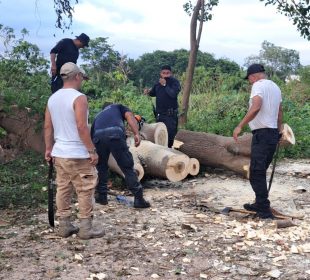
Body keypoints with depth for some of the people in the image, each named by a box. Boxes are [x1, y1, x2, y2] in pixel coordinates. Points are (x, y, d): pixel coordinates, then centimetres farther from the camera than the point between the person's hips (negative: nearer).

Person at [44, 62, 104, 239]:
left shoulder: (52, 98, 8)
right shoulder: (79, 97, -15)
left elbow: (48, 127, 11)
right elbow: (82, 127, -21)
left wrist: (49, 149, 19)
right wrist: (92, 150, -16)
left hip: (59, 153, 8)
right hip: (78, 155, -7)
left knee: (63, 189, 13)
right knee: (85, 191, 2)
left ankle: (65, 226, 20)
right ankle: (86, 228, 7)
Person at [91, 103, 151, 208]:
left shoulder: (98, 116, 42)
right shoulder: (118, 107, 36)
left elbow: (92, 137, 42)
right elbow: (129, 116, 11)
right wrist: (136, 134, -1)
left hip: (98, 136, 3)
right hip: (115, 135, -3)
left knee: (101, 168, 24)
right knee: (128, 168, 4)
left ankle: (102, 196, 29)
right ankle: (139, 199, 3)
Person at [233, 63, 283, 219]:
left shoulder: (258, 85, -10)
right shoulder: (275, 87, 17)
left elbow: (255, 108, -27)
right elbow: (279, 112, 22)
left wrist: (240, 126, -26)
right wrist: (279, 132, 29)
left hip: (262, 133, -9)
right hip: (273, 133, 9)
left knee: (256, 173, -8)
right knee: (261, 172, 17)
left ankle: (264, 211, -9)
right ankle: (260, 205, 25)